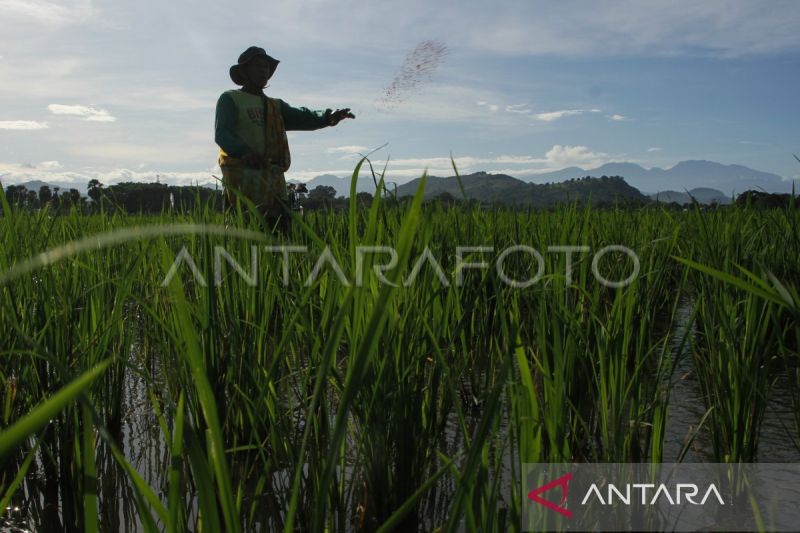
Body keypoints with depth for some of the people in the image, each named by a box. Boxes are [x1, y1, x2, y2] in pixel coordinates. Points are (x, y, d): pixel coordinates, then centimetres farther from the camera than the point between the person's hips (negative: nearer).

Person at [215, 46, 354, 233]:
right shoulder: (229, 99, 9)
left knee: (280, 230, -1)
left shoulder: (276, 106, 25)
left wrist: (327, 118, -14)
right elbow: (221, 134, -5)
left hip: (273, 180, 5)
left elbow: (301, 117, 8)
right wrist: (244, 151, -27)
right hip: (242, 177, -5)